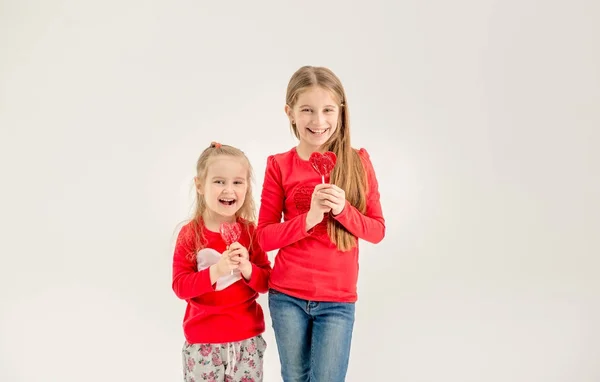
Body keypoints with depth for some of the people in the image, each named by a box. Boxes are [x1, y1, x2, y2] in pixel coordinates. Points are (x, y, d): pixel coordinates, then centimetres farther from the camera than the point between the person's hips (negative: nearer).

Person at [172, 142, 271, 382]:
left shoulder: (251, 232, -1)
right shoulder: (190, 234, -7)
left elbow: (266, 283, 0)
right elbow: (180, 286, -12)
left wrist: (247, 269, -21)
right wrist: (215, 271, -26)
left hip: (247, 339, 2)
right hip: (203, 341, -2)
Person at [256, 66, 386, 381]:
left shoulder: (357, 162, -2)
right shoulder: (279, 166, -4)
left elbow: (377, 230, -1)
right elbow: (264, 237, -5)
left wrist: (343, 210, -19)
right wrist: (309, 218, -19)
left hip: (338, 300, 0)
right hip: (287, 295, 1)